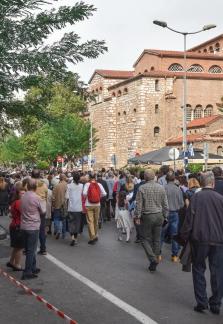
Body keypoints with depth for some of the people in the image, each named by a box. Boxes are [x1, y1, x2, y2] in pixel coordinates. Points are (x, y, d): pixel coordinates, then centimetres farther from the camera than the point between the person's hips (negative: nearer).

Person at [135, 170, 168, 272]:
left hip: (147, 216, -3)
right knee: (157, 240, 11)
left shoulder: (142, 188, -9)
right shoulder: (161, 188, 1)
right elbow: (165, 204, 5)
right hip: (159, 216, 4)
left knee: (146, 239, 7)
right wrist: (165, 216, 14)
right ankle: (154, 264, 18)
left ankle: (153, 259, -11)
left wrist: (137, 217, -1)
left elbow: (139, 204, -8)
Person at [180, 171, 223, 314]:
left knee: (198, 269, 12)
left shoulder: (196, 197, -7)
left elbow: (189, 218, -7)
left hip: (200, 239, -1)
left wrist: (184, 236, 3)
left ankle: (202, 302, 8)